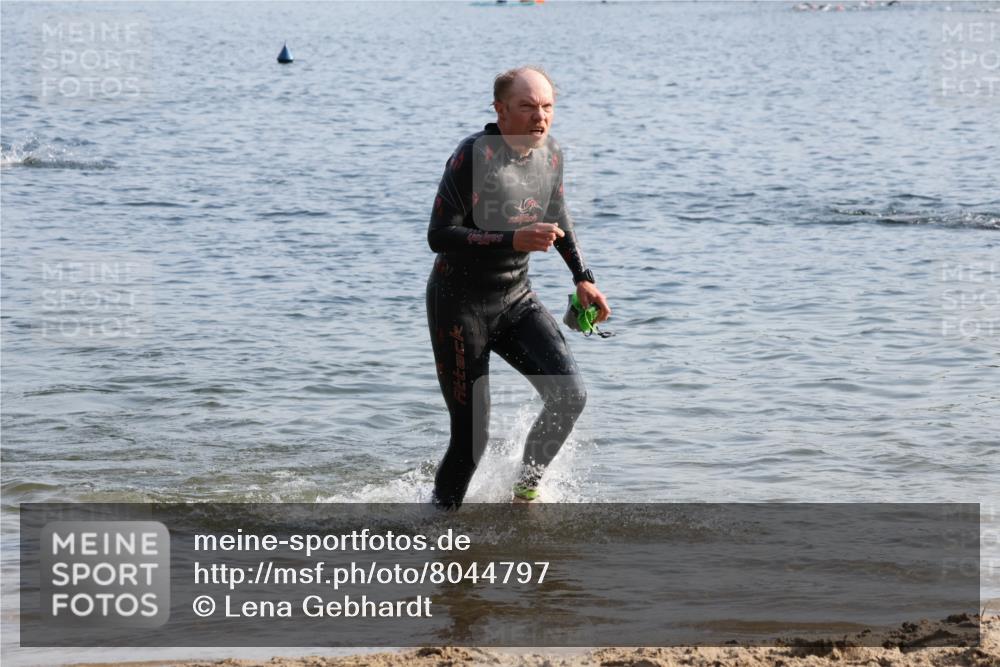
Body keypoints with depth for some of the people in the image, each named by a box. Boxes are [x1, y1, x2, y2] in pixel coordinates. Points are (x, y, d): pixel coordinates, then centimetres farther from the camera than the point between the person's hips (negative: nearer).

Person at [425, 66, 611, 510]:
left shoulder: (549, 155, 1)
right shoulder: (475, 156, -20)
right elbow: (439, 235, -25)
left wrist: (582, 278, 17)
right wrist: (514, 241, -33)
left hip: (516, 300, 6)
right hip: (460, 305, -6)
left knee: (570, 395, -12)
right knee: (472, 435, -6)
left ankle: (526, 488, 9)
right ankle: (441, 512, 18)